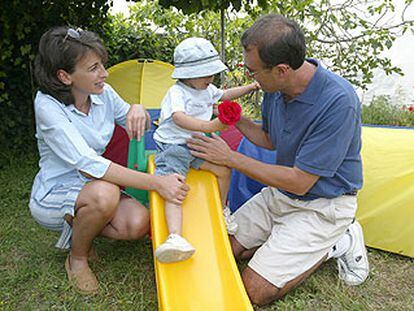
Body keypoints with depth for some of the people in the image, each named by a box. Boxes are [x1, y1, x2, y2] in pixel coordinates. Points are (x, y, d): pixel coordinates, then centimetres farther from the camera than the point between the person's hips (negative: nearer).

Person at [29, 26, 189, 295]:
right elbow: (87, 164, -35)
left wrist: (137, 109, -18)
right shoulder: (48, 106, -24)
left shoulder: (103, 93, -7)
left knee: (138, 224, -21)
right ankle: (77, 259, -6)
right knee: (103, 193, -37)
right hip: (53, 195, -5)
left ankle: (78, 228, 9)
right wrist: (157, 182, -41)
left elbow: (136, 125, 9)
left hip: (93, 185, 5)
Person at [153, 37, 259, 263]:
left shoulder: (207, 89, 11)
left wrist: (250, 87, 30)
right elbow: (178, 118, -36)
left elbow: (224, 95, 32)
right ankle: (175, 237, -41)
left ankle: (221, 210, 19)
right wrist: (208, 127, -48)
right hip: (172, 146, -7)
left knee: (223, 169, -6)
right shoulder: (177, 92, -16)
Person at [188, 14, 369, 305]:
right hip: (278, 194, 7)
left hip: (321, 205, -7)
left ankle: (338, 243, 3)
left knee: (256, 290, -12)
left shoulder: (338, 102, -30)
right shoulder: (276, 89, -7)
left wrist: (230, 157, -23)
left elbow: (299, 182, -26)